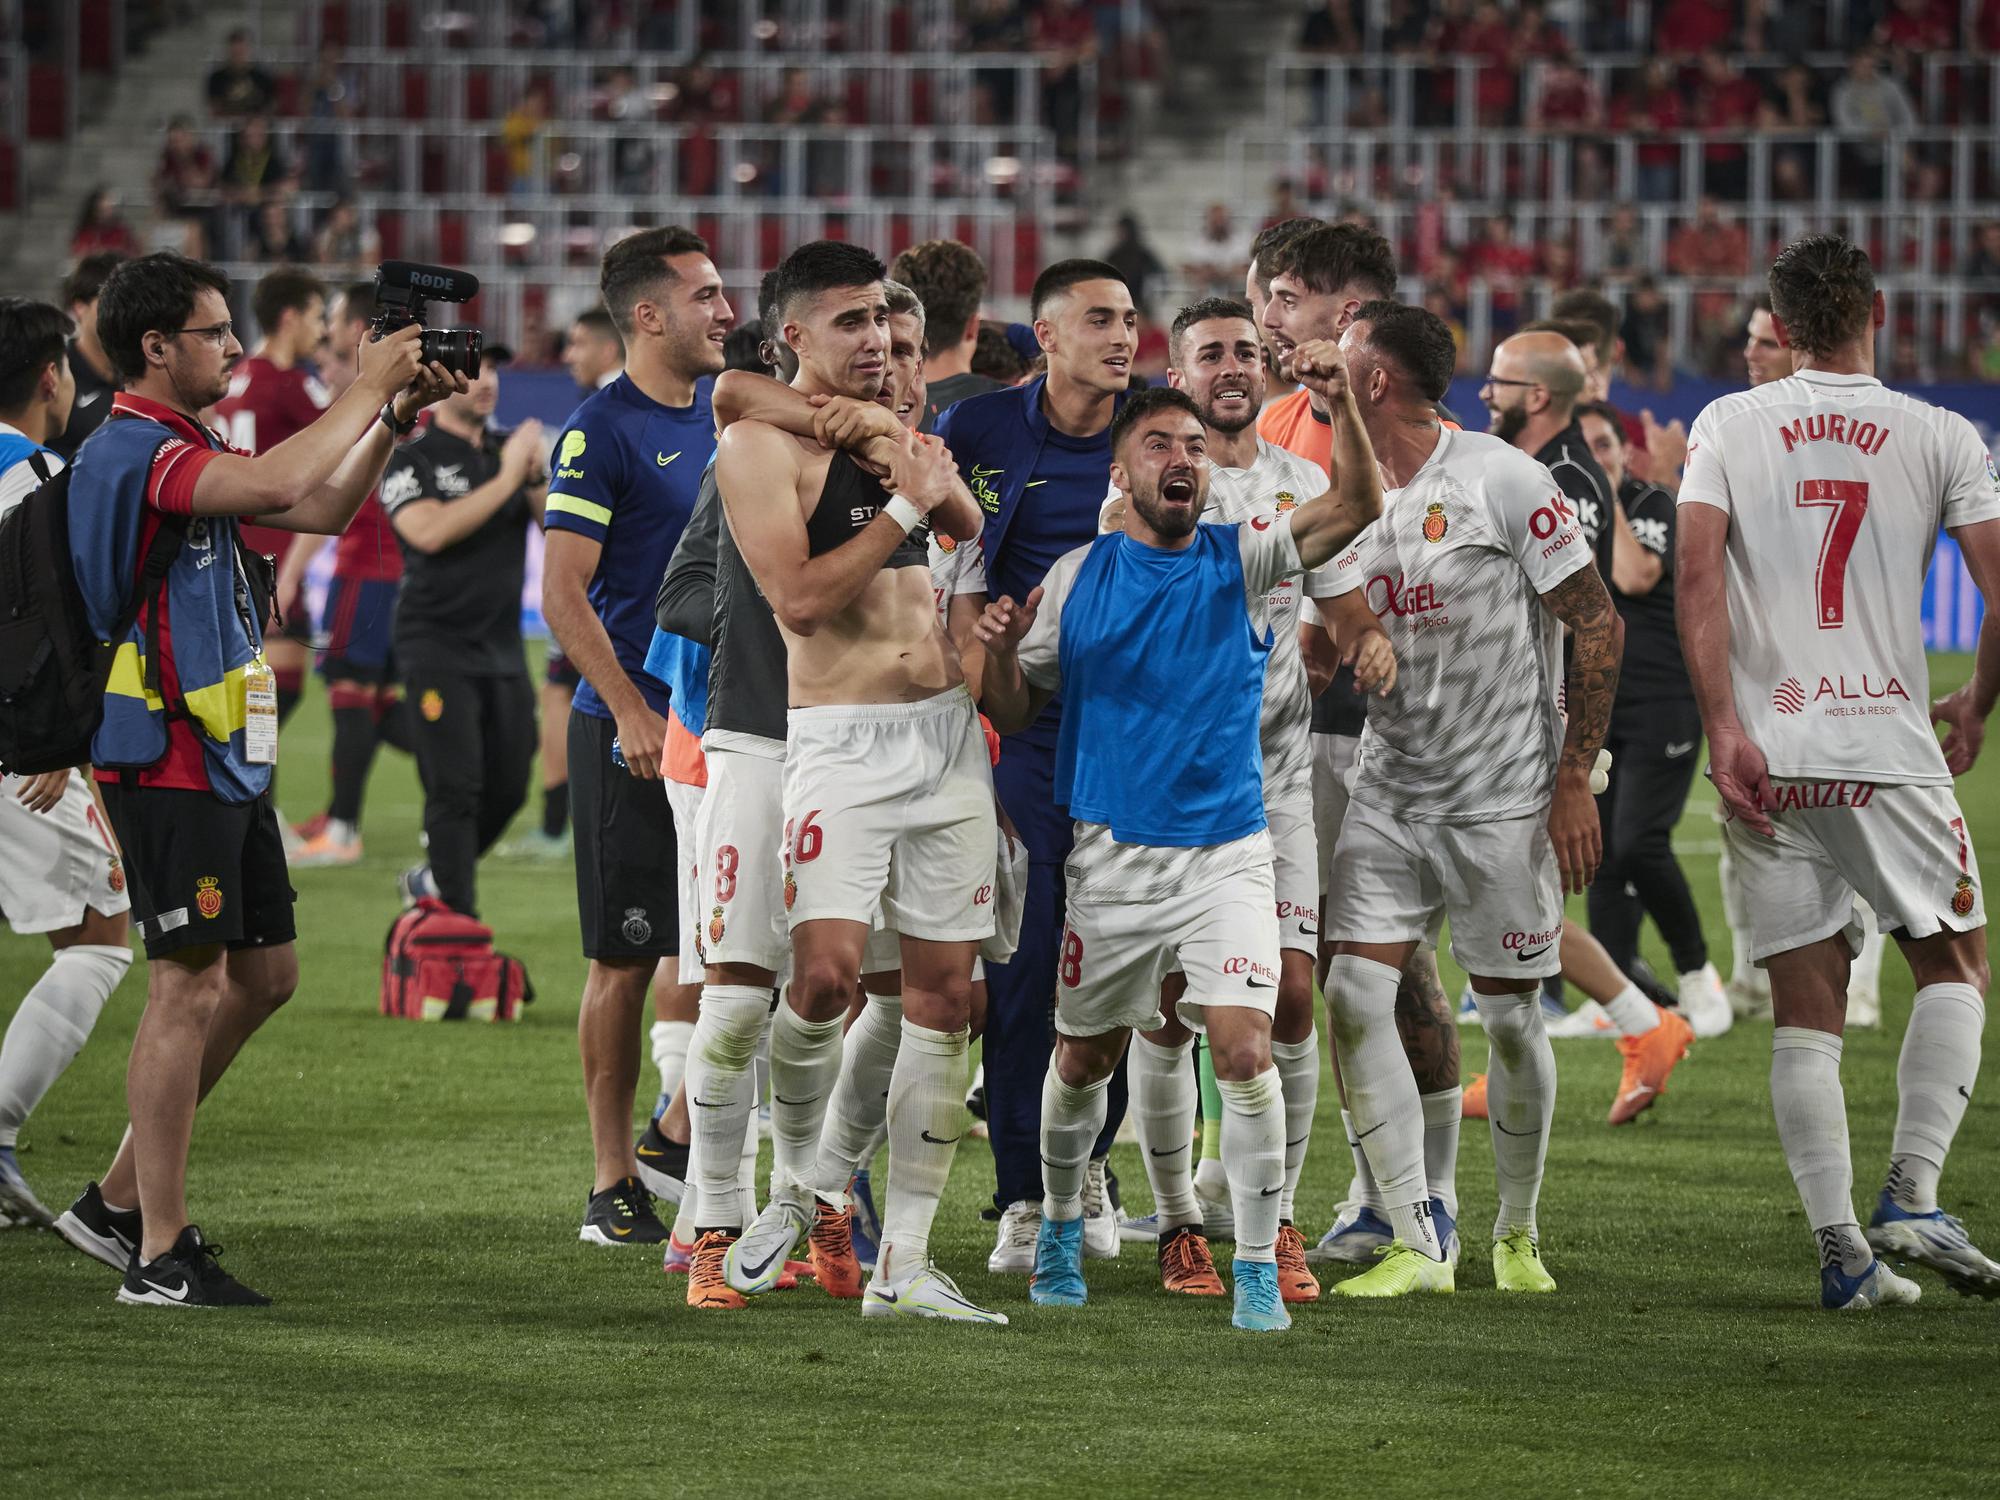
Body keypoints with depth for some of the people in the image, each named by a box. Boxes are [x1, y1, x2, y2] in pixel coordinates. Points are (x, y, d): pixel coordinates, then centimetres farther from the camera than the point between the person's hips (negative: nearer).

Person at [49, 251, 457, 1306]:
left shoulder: (181, 449, 16)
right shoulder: (133, 451, -16)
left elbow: (321, 510, 23)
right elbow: (280, 483, -30)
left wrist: (393, 419, 10)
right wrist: (368, 386, -17)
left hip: (224, 758, 10)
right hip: (167, 762, -10)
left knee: (264, 974, 13)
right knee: (189, 988, -8)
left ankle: (122, 1198, 20)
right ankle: (160, 1254, -4)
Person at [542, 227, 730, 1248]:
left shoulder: (723, 416, 13)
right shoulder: (602, 431, -9)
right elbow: (564, 596, -14)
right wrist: (632, 713, -22)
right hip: (631, 731, -6)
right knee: (627, 960, -2)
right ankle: (613, 1184, 5)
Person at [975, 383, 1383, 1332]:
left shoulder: (1240, 560, 0)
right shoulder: (1077, 578, 3)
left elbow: (1357, 506, -13)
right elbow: (1016, 713, 7)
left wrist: (1342, 400, -28)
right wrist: (1000, 653, -14)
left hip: (1226, 852, -1)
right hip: (1112, 854, 1)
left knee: (1244, 1051, -16)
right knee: (1084, 1058, 13)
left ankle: (1257, 1269, -6)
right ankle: (1060, 1227, 38)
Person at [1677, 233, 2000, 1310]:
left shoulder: (1727, 426, 3)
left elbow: (1695, 576, -8)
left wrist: (1723, 729, -9)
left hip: (1766, 755, 2)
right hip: (1889, 746, -2)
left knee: (1805, 1006, 6)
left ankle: (1840, 1250, 0)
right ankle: (1911, 1198, -1)